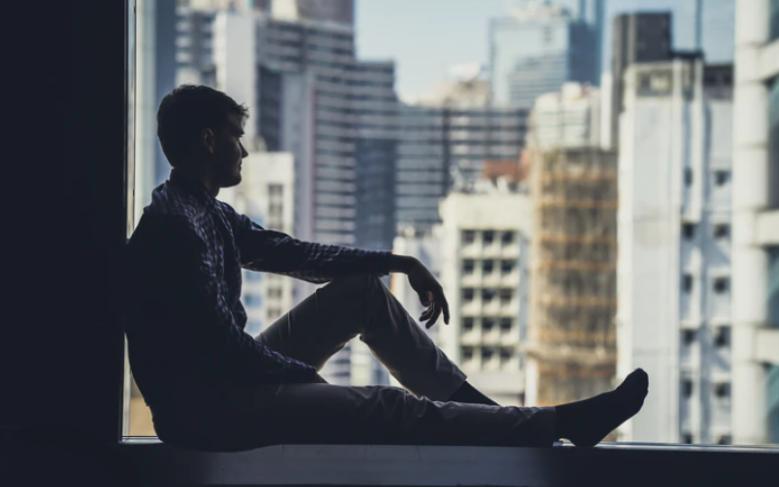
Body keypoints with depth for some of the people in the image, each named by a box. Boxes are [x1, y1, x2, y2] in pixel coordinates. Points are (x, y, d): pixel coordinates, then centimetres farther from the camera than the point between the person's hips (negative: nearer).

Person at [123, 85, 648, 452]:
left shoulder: (209, 214, 10)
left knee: (364, 290, 10)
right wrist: (308, 376, -9)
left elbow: (294, 253, 18)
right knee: (385, 409, -16)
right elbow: (223, 344, -24)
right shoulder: (175, 229, -22)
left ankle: (476, 406, 9)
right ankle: (560, 424, -11)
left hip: (231, 375, 10)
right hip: (207, 409, -10)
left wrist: (397, 262, 13)